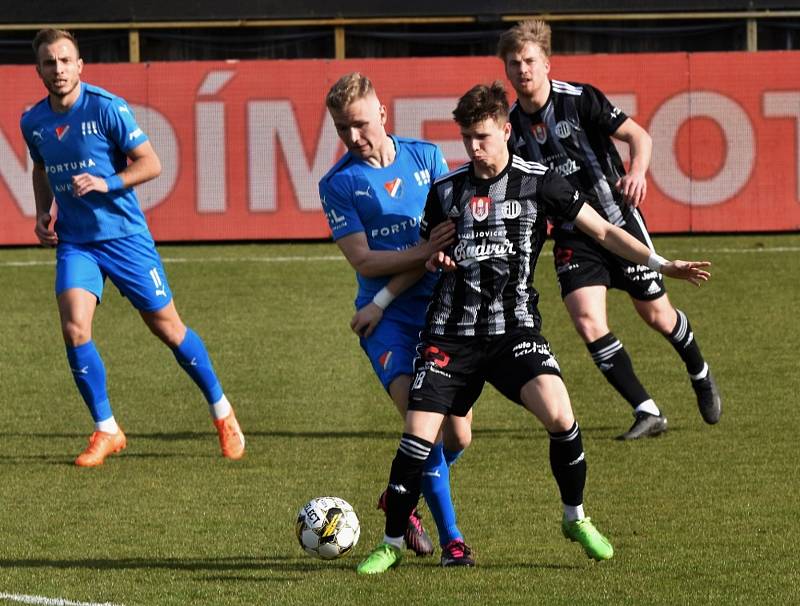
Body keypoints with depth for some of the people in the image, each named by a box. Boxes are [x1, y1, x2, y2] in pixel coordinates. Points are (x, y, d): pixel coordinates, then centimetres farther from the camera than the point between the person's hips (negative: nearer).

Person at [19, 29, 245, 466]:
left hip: (124, 234, -3)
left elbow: (150, 164, -10)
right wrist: (42, 213, 7)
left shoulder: (107, 108, -13)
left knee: (167, 328, 4)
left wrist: (107, 184, -24)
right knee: (75, 329, -16)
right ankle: (106, 431, -1)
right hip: (73, 242, 3)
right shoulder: (33, 122, 2)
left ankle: (222, 413, 23)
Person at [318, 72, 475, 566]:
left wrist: (383, 298, -9)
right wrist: (423, 252, -22)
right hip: (387, 321, -3)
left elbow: (445, 239, -2)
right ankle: (451, 538, -14)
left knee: (458, 436, 1)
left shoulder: (427, 158, 3)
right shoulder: (338, 183, -1)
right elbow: (364, 261, -7)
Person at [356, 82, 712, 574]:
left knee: (558, 413, -25)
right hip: (452, 331, 2)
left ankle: (576, 518, -1)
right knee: (418, 434, -9)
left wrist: (661, 264, -7)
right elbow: (422, 256, 22)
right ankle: (392, 544, 8)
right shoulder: (446, 191, 6)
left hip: (514, 327, -2)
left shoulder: (538, 183, -2)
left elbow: (603, 231, 1)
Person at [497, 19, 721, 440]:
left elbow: (638, 135, -13)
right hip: (573, 238, 3)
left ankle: (700, 375, 41)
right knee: (587, 322, -16)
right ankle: (647, 413, -8)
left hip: (619, 220, -3)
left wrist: (637, 173, -33)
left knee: (656, 315, 10)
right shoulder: (511, 126, -3)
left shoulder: (579, 100, -13)